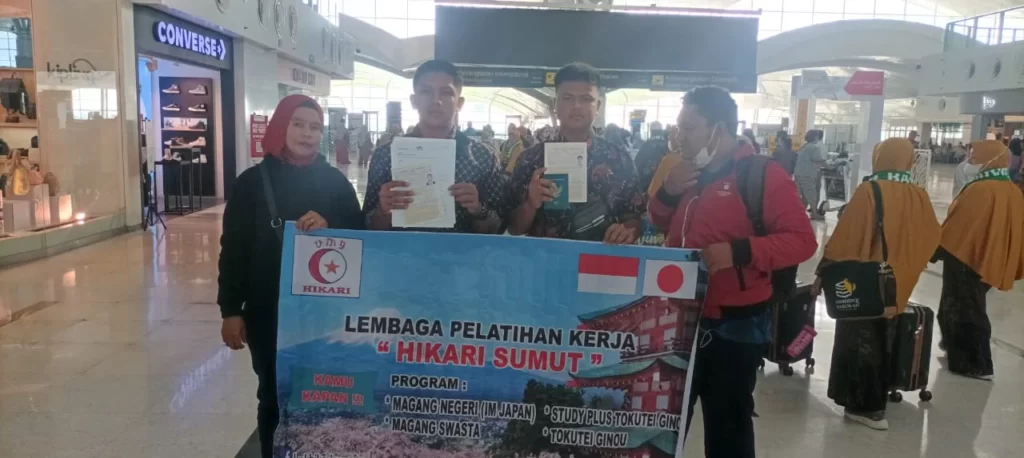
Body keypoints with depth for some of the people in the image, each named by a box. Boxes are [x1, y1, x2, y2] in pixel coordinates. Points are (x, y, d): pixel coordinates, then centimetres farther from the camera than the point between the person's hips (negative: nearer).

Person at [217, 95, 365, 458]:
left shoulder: (335, 181, 3)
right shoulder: (253, 181, 0)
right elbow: (233, 249, 0)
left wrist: (329, 227, -20)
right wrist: (230, 309, -3)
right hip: (267, 311, 0)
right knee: (273, 398, 8)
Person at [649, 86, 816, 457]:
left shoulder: (763, 174, -12)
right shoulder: (684, 171, 9)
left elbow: (802, 240, -17)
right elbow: (661, 225, 17)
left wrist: (740, 250, -30)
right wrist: (668, 192, -4)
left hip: (734, 327, -6)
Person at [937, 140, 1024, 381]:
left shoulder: (979, 190, -23)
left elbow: (955, 228, -18)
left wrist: (936, 250, -4)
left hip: (965, 260, -8)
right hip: (990, 261, 9)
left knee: (964, 311, 2)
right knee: (970, 309, 23)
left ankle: (976, 365, 7)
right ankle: (959, 347, 36)